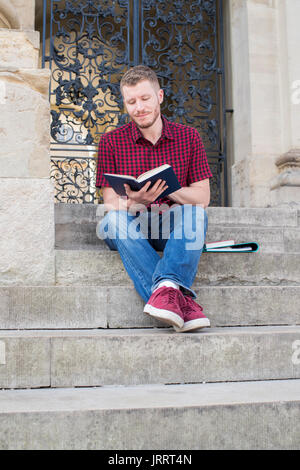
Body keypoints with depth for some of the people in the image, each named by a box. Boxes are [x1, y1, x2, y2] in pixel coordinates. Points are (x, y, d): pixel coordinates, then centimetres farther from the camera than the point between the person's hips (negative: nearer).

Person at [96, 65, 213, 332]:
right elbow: (111, 205, -4)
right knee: (114, 221, -34)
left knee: (194, 213, -30)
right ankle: (181, 300, -44)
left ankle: (167, 287, -46)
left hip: (174, 228, 1)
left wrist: (168, 189, -21)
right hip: (130, 228, 0)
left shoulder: (188, 137, 4)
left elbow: (202, 197, 0)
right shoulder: (112, 142, 1)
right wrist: (135, 201, -29)